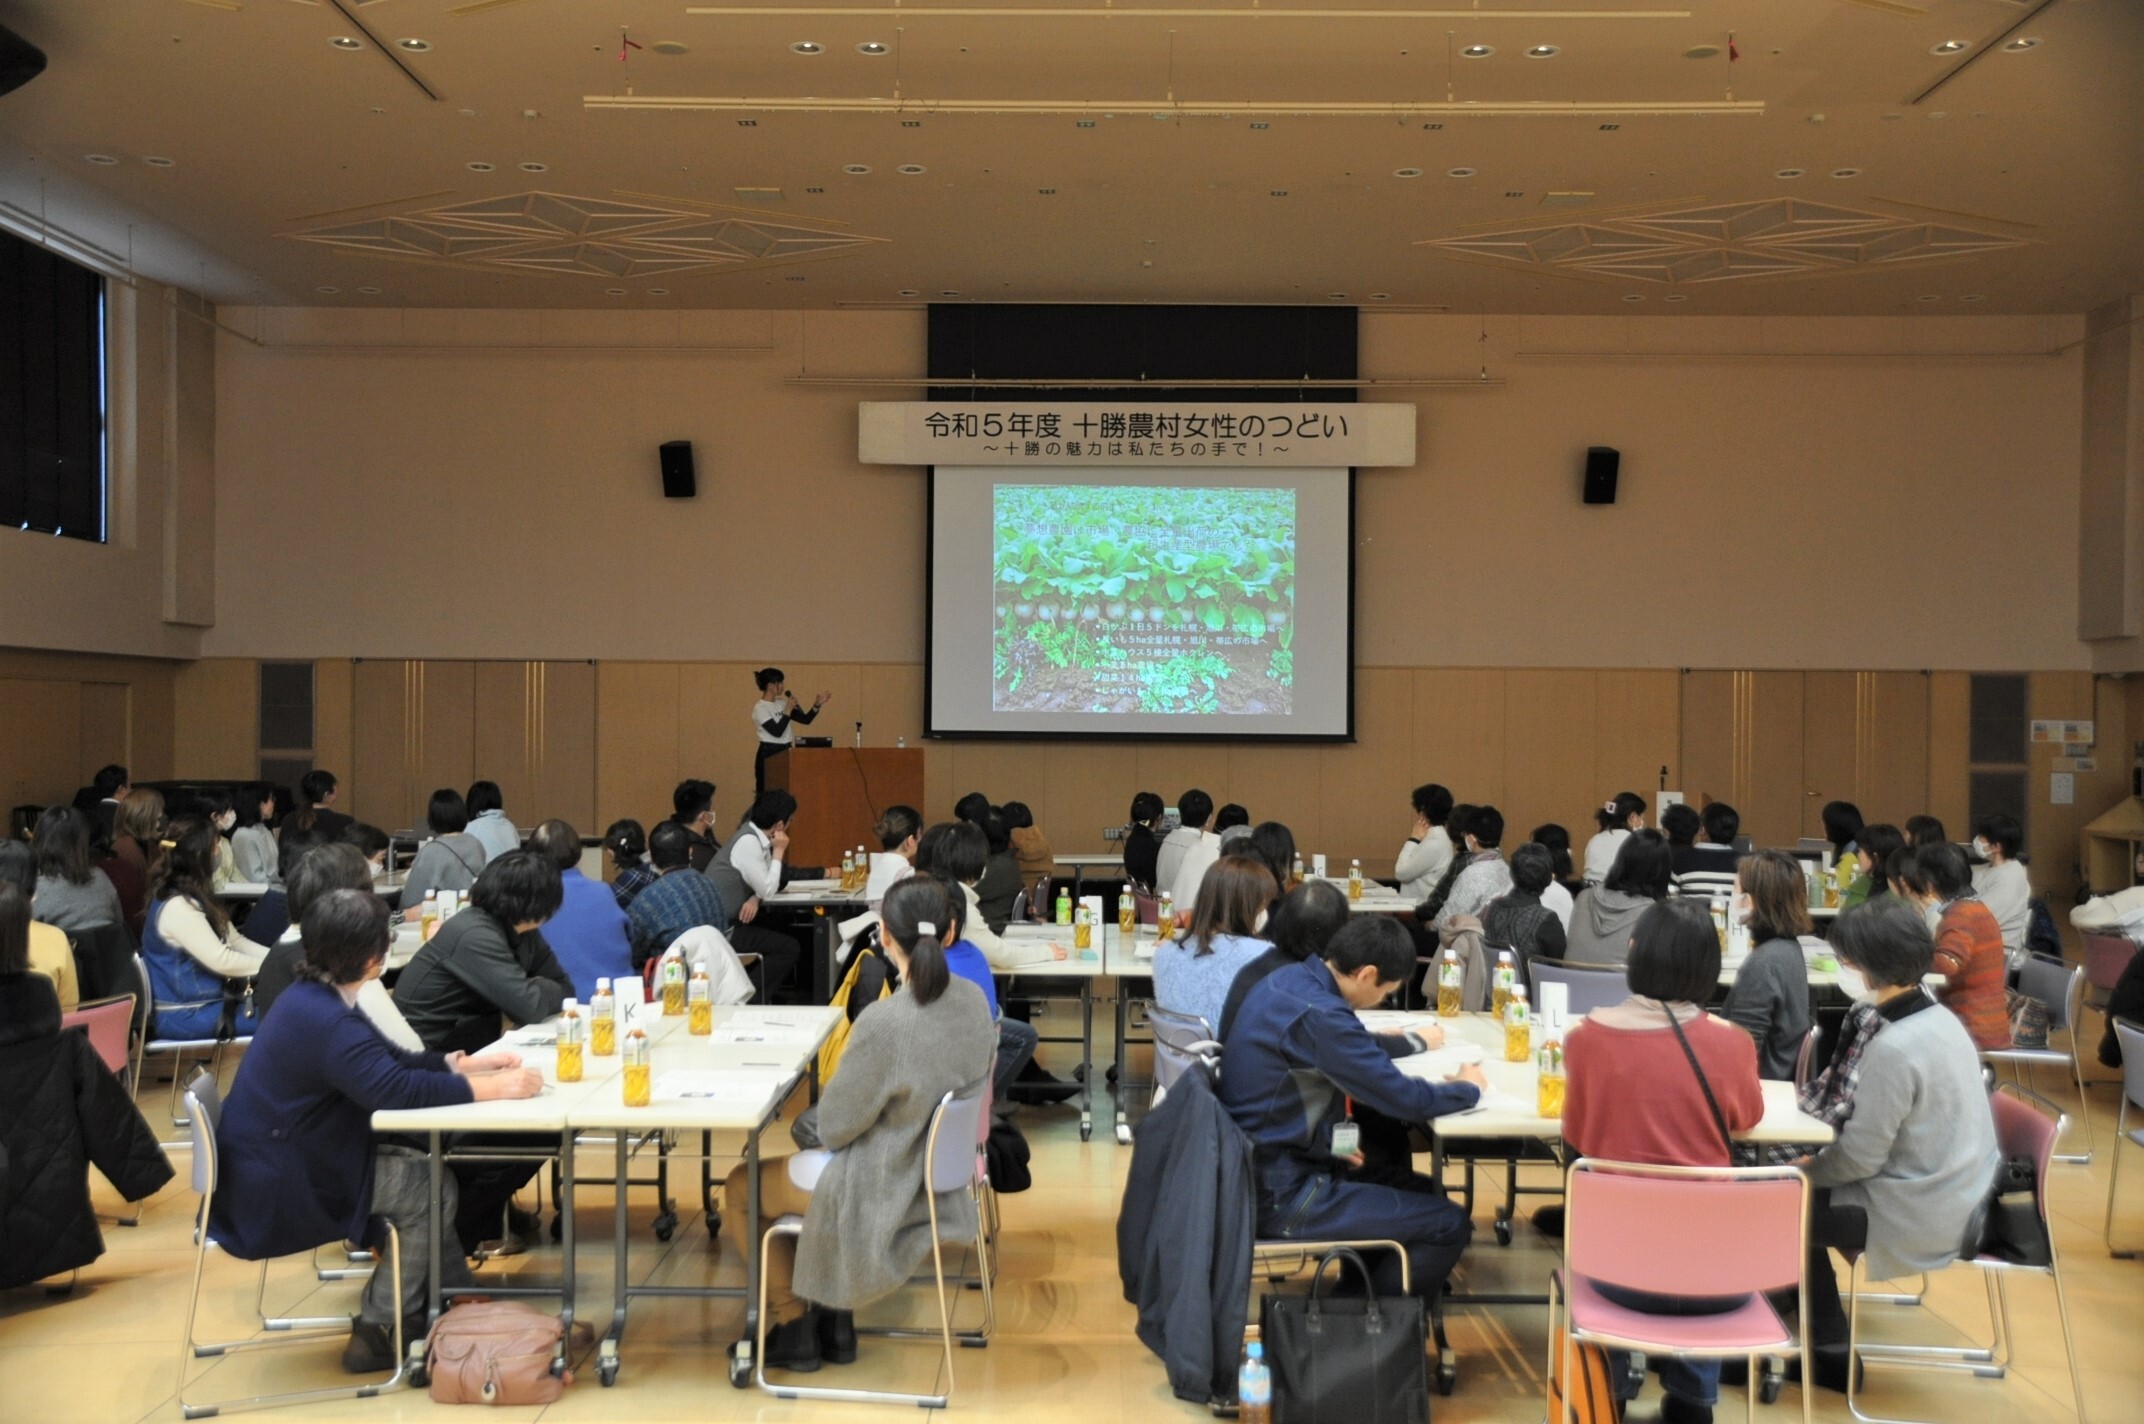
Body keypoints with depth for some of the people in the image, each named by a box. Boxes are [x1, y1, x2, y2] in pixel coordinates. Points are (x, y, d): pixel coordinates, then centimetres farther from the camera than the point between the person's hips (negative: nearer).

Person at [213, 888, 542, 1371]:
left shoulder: (314, 1000, 6)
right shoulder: (329, 1023, -27)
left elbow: (391, 1059, 15)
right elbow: (398, 1089, -34)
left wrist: (463, 1063, 7)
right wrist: (493, 1088, -27)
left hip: (281, 1165, 10)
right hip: (278, 1193, -10)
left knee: (427, 1166, 9)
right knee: (432, 1187, -5)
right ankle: (376, 1333, 5)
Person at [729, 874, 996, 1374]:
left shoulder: (883, 1023, -33)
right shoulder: (973, 1000, -11)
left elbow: (834, 1127, -20)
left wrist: (819, 1119, 3)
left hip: (885, 1194, -7)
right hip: (941, 1176, 7)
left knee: (740, 1188, 17)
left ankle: (796, 1328, 28)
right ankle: (834, 1323, 34)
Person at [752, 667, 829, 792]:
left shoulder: (782, 704, 10)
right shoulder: (760, 708, -11)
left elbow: (805, 720, 10)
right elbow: (777, 732, -19)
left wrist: (817, 705, -4)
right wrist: (788, 711, -16)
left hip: (785, 753, 7)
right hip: (769, 754, -7)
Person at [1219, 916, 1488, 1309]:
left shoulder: (1288, 980, 4)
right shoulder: (1317, 1015, -25)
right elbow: (1405, 1098, -19)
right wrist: (1469, 1088, -2)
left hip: (1262, 1169, 10)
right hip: (1279, 1195, -10)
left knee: (1420, 1191, 21)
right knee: (1449, 1225, -6)